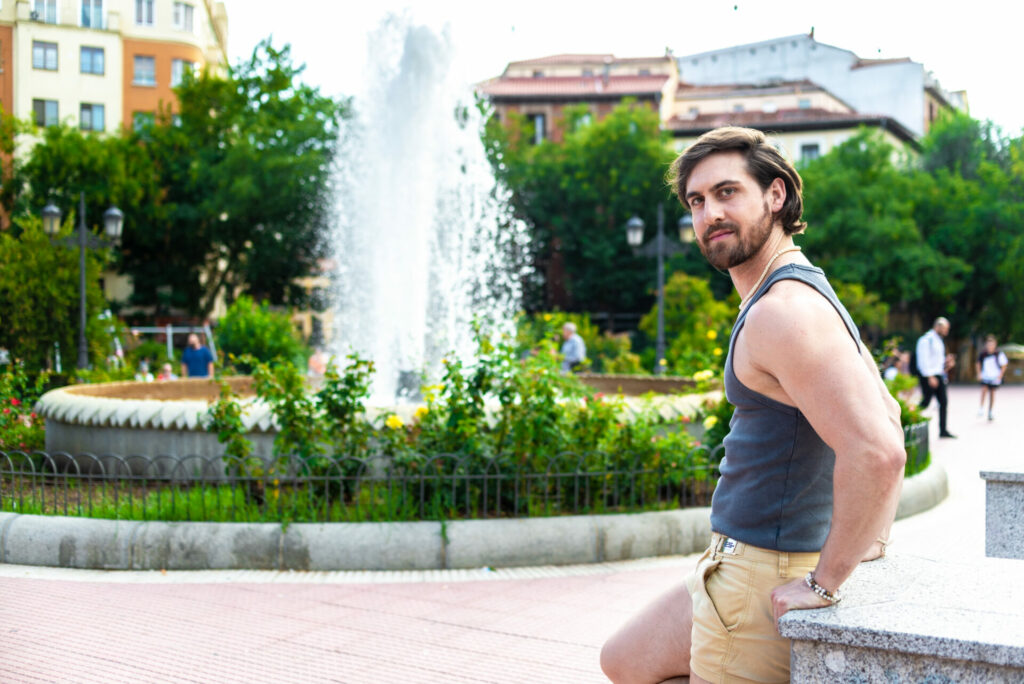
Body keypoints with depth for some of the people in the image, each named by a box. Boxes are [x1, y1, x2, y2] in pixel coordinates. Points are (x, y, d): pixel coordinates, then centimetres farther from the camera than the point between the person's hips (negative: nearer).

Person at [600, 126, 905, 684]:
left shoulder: (784, 310, -23)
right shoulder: (803, 292, 11)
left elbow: (877, 452, -35)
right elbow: (887, 412, 23)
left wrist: (822, 583, -23)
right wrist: (873, 543, 19)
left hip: (763, 580, -10)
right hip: (735, 564, 10)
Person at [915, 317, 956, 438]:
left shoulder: (938, 340, 16)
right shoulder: (926, 340, -13)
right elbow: (923, 360, -18)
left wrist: (946, 362, 6)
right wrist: (930, 377, -21)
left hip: (938, 375, 9)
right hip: (928, 376, -9)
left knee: (943, 402, 6)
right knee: (925, 402, -6)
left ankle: (943, 430, 10)